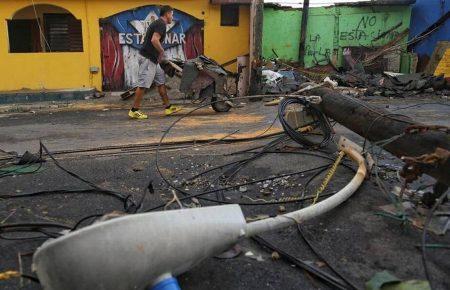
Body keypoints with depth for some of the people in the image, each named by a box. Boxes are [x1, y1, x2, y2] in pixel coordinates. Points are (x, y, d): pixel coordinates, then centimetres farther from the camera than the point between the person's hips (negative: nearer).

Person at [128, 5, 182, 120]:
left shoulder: (157, 23, 19)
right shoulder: (161, 24, -11)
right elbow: (154, 40, -25)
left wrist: (159, 54, 15)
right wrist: (162, 51, -10)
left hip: (152, 59, 10)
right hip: (147, 58, -10)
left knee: (161, 82, 12)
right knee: (143, 85, -6)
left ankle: (168, 107, 16)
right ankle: (134, 111, 0)